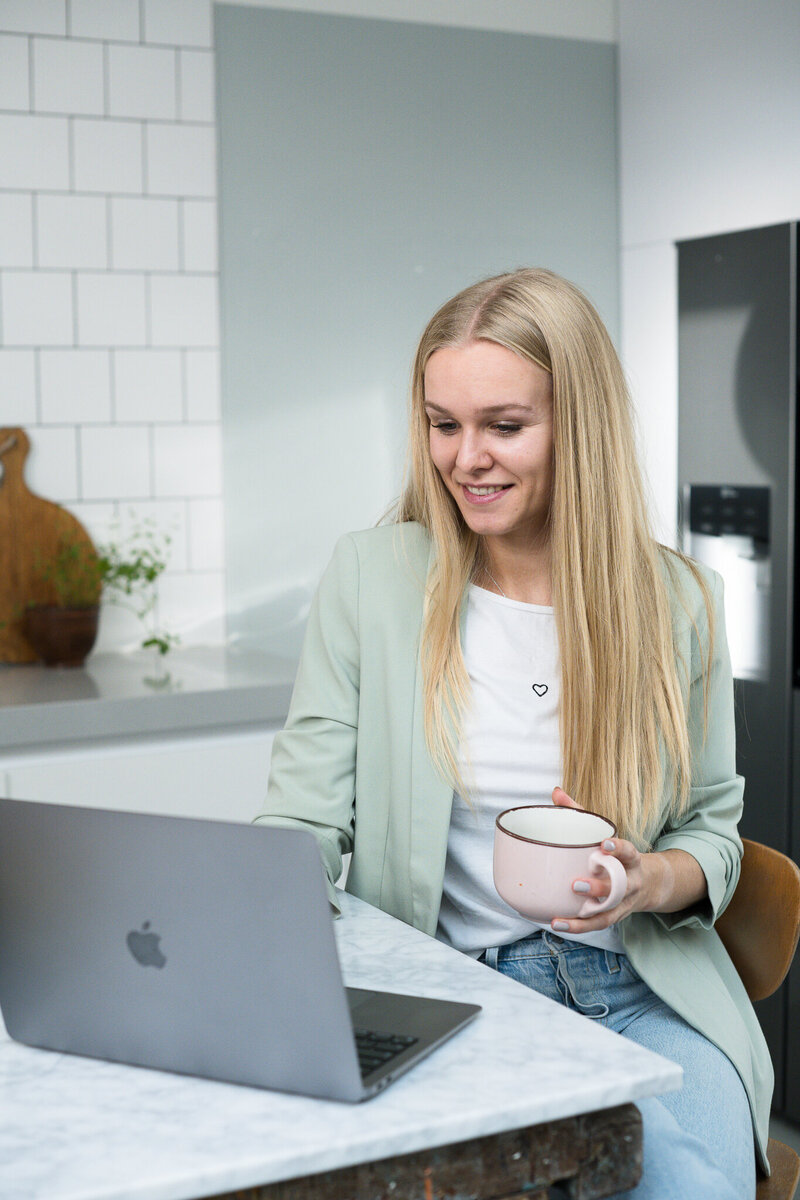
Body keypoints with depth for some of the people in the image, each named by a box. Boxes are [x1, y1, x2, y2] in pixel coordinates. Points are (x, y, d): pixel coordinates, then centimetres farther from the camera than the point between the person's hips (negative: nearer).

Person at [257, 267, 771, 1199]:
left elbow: (713, 831, 11)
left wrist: (652, 880, -13)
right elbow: (305, 821, -2)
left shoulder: (677, 603, 2)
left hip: (641, 990, 1)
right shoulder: (370, 578, 0)